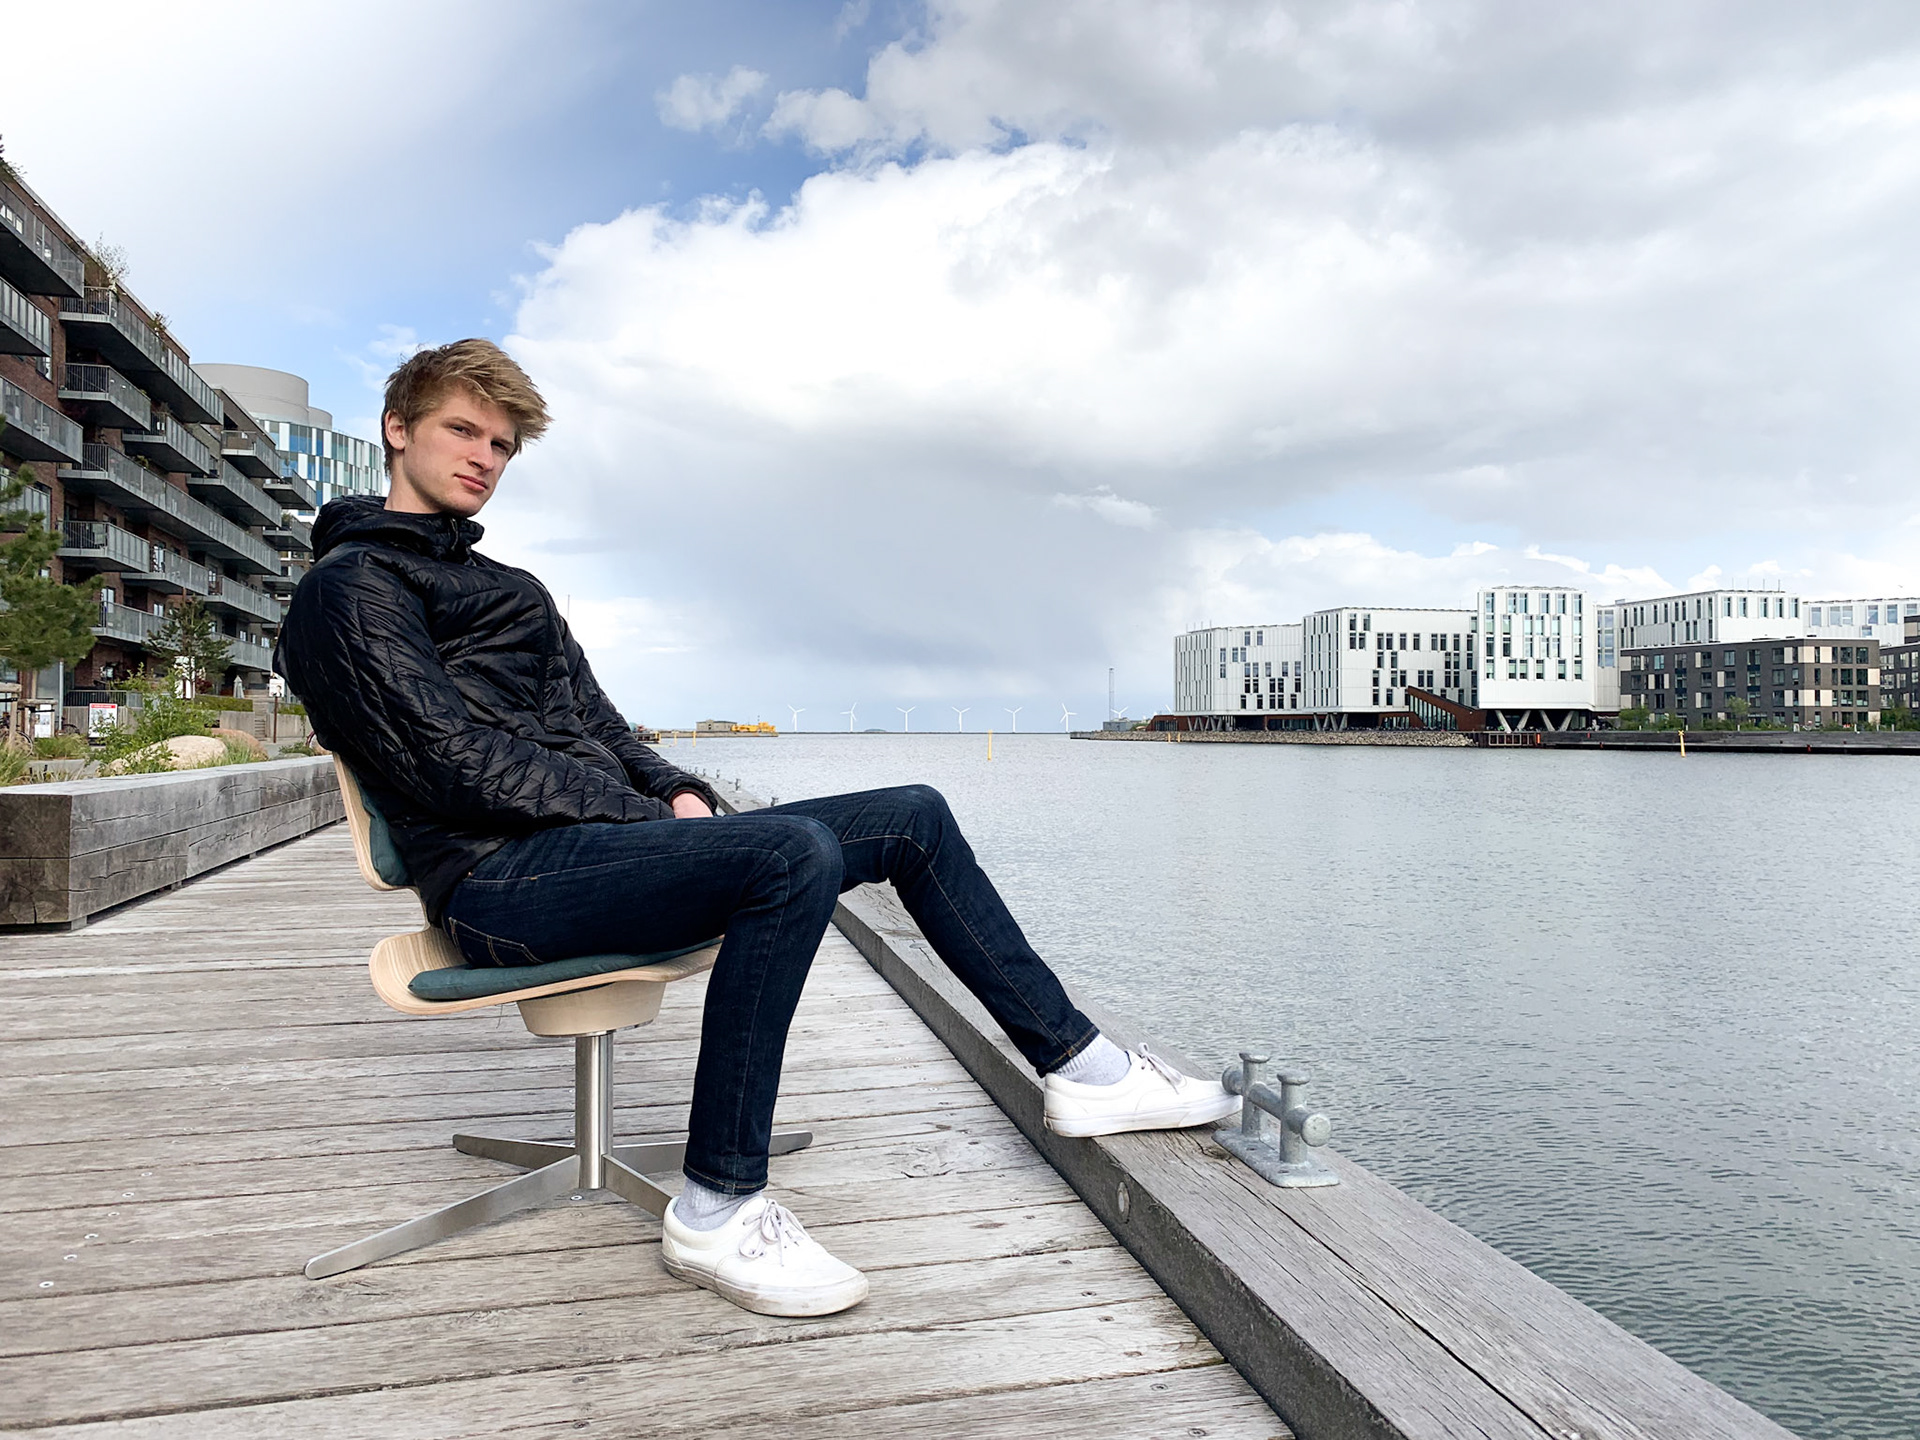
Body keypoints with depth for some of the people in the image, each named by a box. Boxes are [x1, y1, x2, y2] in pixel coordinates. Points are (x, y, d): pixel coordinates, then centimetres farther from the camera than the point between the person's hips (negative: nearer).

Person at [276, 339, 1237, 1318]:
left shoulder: (505, 587, 27)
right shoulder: (351, 584, 0)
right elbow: (448, 761, -13)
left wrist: (677, 792, 1)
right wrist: (643, 815, -14)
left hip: (593, 835, 9)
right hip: (501, 881, -8)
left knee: (911, 818, 1)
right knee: (797, 853, -34)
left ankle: (1079, 1067, 6)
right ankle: (717, 1209, -23)